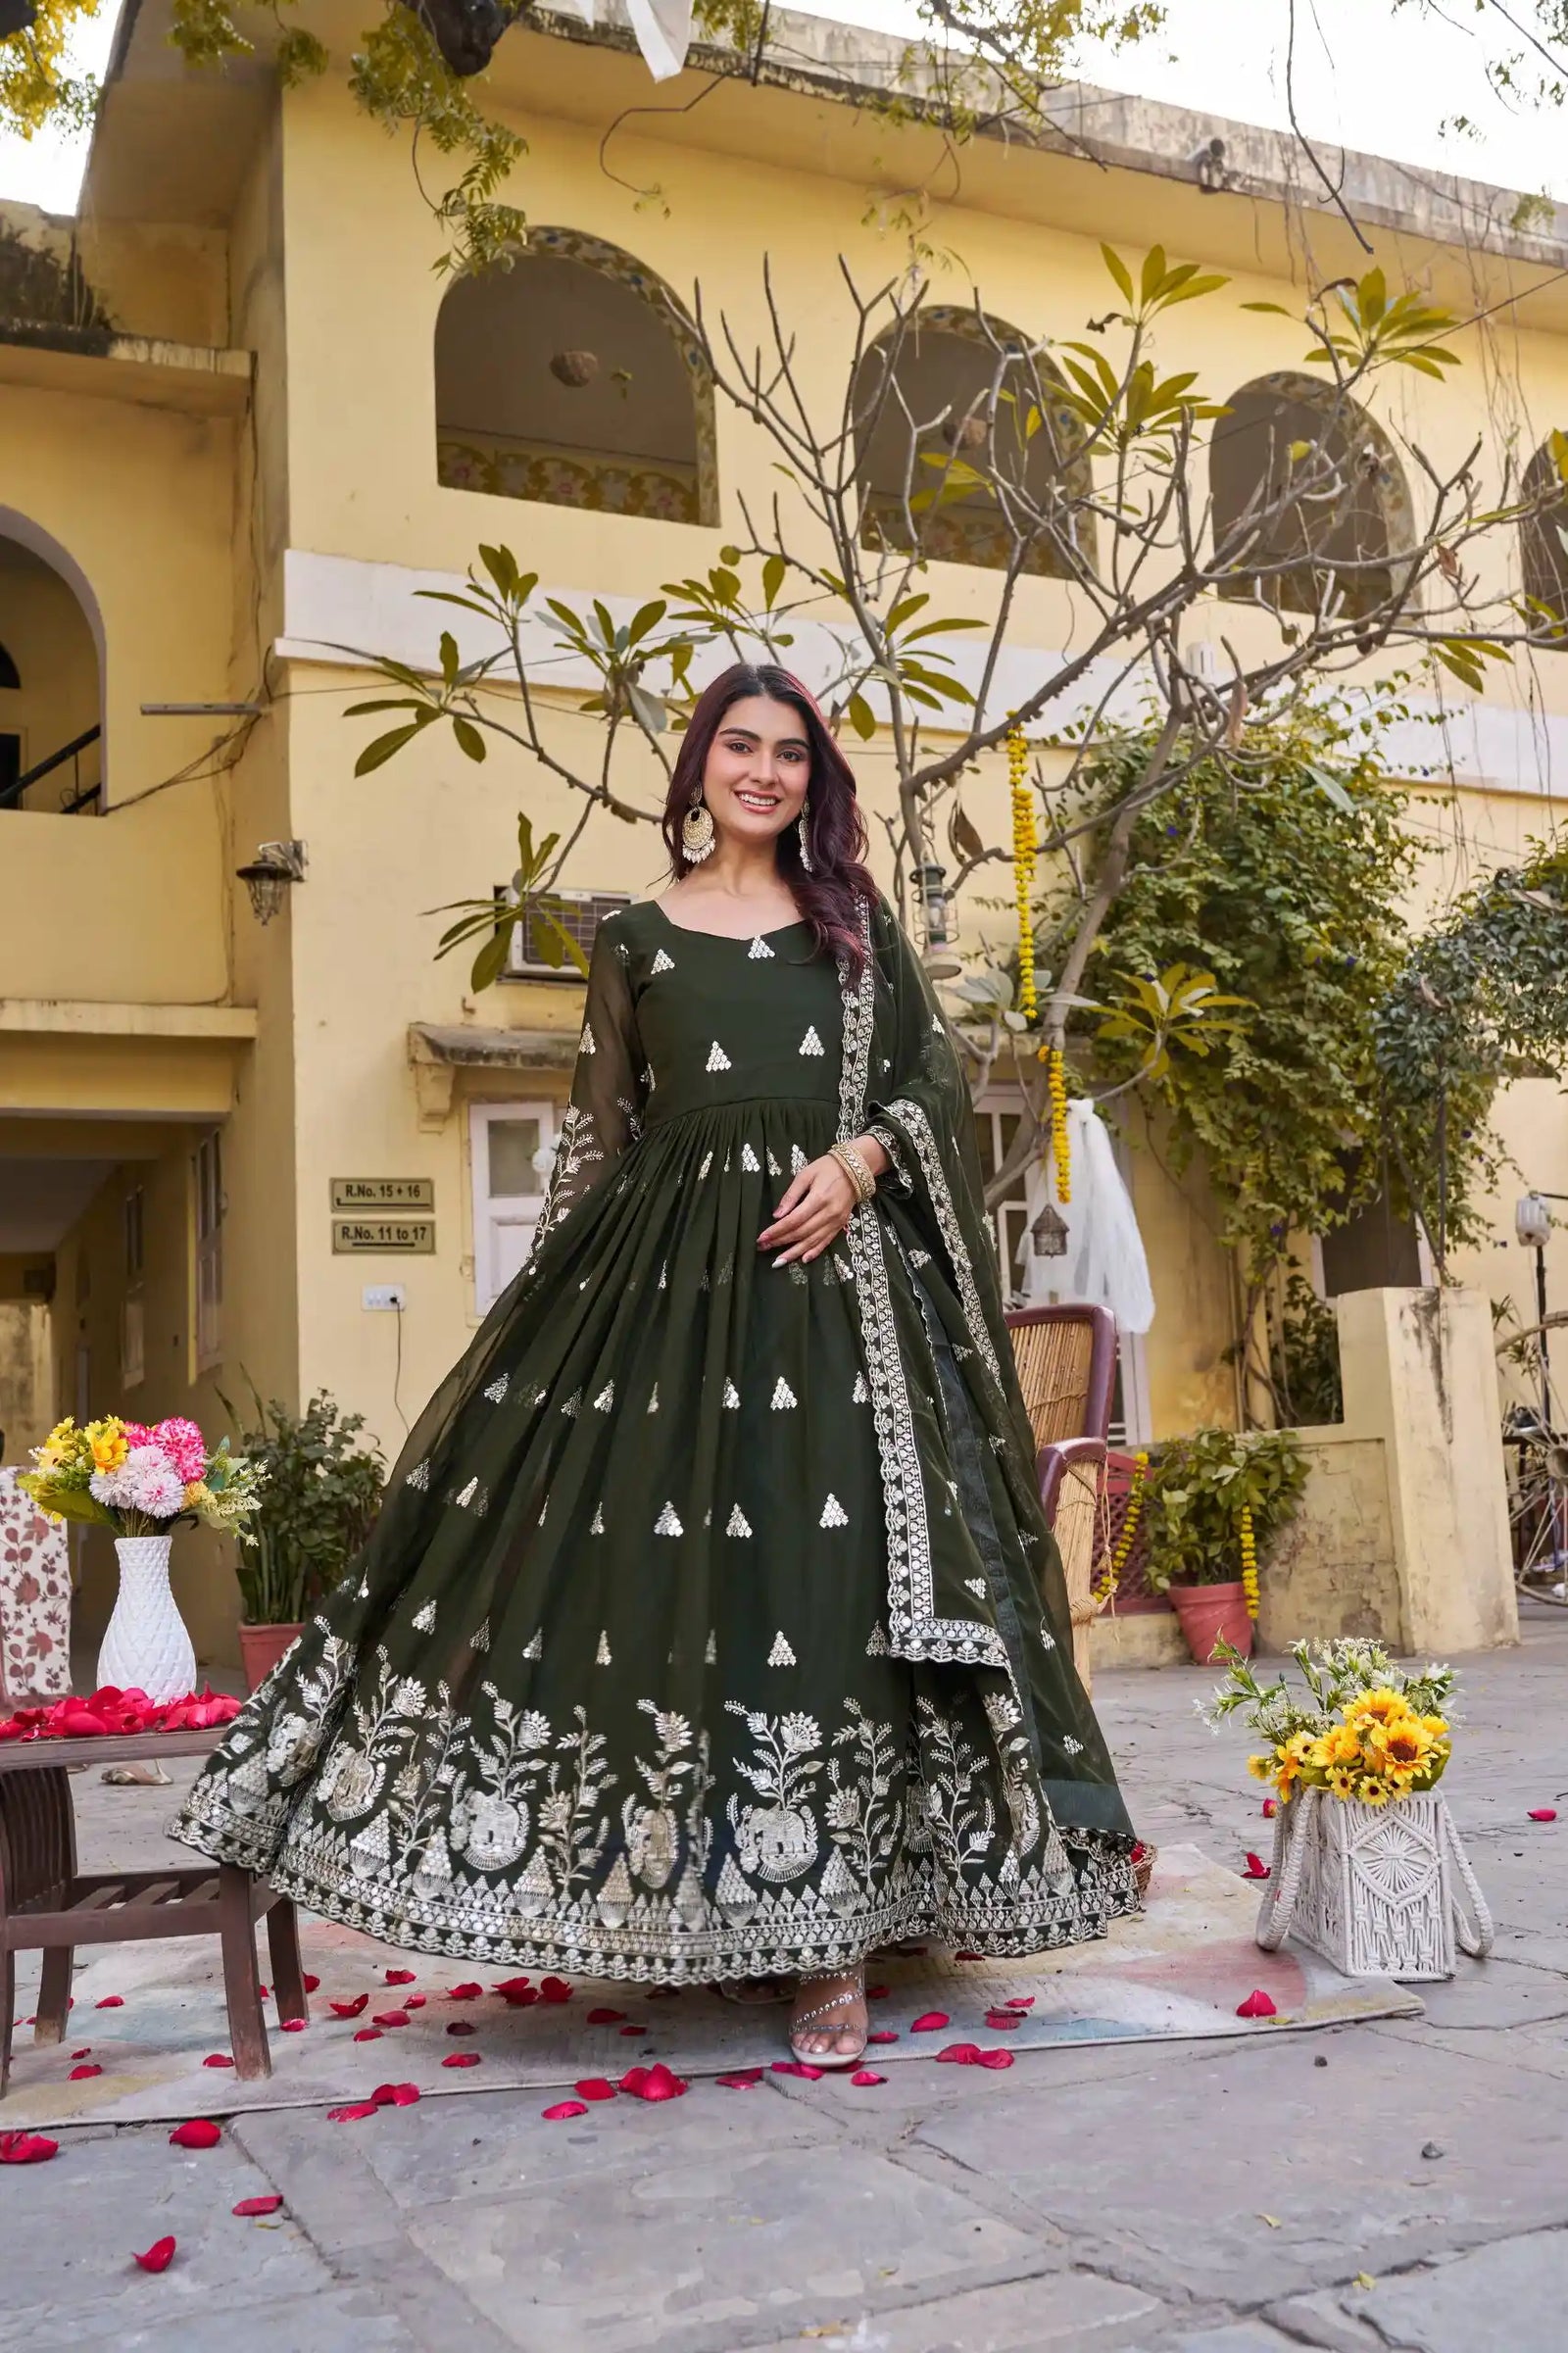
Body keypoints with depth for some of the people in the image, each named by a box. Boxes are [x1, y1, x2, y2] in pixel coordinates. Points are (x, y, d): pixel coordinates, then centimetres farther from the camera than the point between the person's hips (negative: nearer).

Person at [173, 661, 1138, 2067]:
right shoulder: (636, 940, 13)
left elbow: (938, 1081, 9)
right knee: (671, 1569, -3)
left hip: (841, 1270, 0)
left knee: (839, 1575, -5)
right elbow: (601, 1134, 12)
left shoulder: (857, 923, 13)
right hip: (673, 1276, 1)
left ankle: (834, 1927, 2)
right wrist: (558, 1290, 5)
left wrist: (859, 1160, -10)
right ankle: (714, 1914, 12)